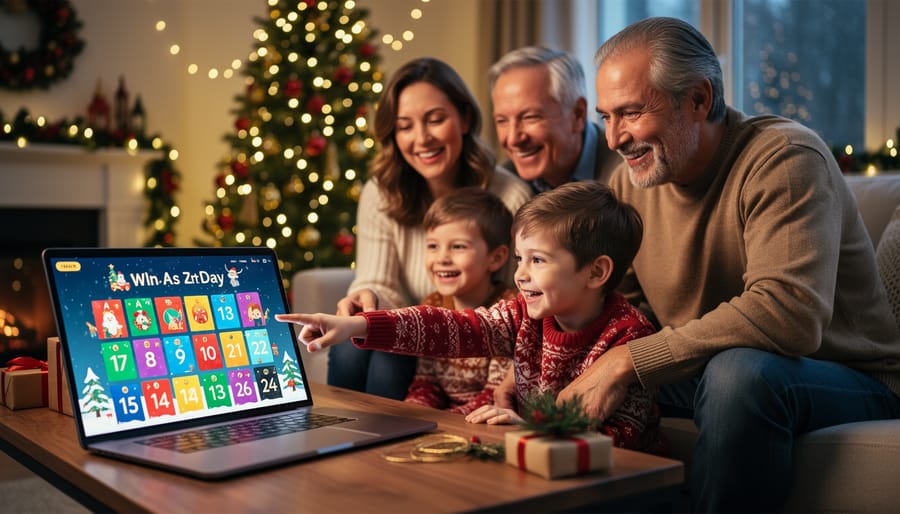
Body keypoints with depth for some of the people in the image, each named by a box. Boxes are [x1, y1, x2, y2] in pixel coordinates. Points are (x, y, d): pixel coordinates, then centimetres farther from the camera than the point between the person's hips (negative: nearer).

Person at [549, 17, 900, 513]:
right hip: (705, 375, 6)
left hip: (850, 384, -5)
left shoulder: (783, 160, -20)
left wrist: (626, 361, -33)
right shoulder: (631, 180, 1)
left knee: (738, 370, -37)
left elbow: (788, 314, -34)